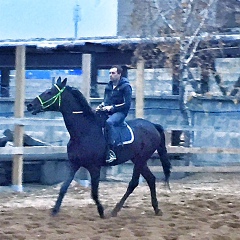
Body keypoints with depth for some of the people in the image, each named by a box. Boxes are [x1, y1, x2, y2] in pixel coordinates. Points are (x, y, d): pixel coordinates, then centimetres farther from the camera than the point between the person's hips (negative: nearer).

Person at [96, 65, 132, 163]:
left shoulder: (126, 86, -4)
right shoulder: (108, 86, 16)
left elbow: (127, 104, -11)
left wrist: (112, 107, -17)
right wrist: (101, 106, 3)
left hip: (119, 113, -8)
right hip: (107, 112, 8)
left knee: (108, 122, -38)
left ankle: (111, 151, -41)